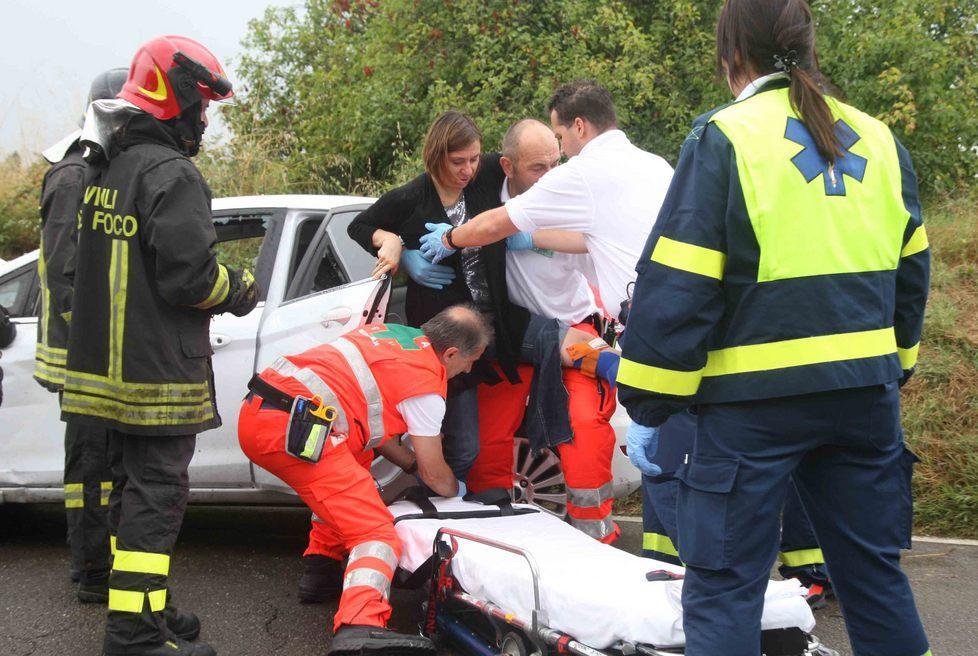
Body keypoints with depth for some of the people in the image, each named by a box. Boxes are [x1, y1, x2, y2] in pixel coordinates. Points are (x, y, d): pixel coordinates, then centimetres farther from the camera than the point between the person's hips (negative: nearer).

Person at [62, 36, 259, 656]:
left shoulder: (106, 172, 14)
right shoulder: (172, 175, -16)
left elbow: (81, 266, 20)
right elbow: (189, 275, -22)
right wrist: (239, 290, -2)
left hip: (106, 366, 9)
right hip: (157, 370, -9)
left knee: (131, 484, 17)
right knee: (157, 494, -6)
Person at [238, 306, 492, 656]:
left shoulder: (391, 333, 22)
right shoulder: (426, 382, -1)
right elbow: (434, 473, 9)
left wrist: (412, 463, 34)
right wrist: (458, 491, 31)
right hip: (294, 430, -9)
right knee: (376, 534, -11)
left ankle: (325, 568, 30)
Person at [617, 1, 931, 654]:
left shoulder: (724, 139, -9)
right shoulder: (878, 141, 10)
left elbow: (677, 287, -12)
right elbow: (910, 272, 17)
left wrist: (648, 405, -5)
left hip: (757, 398, -6)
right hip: (866, 395, 6)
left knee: (724, 587, 1)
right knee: (875, 571, 17)